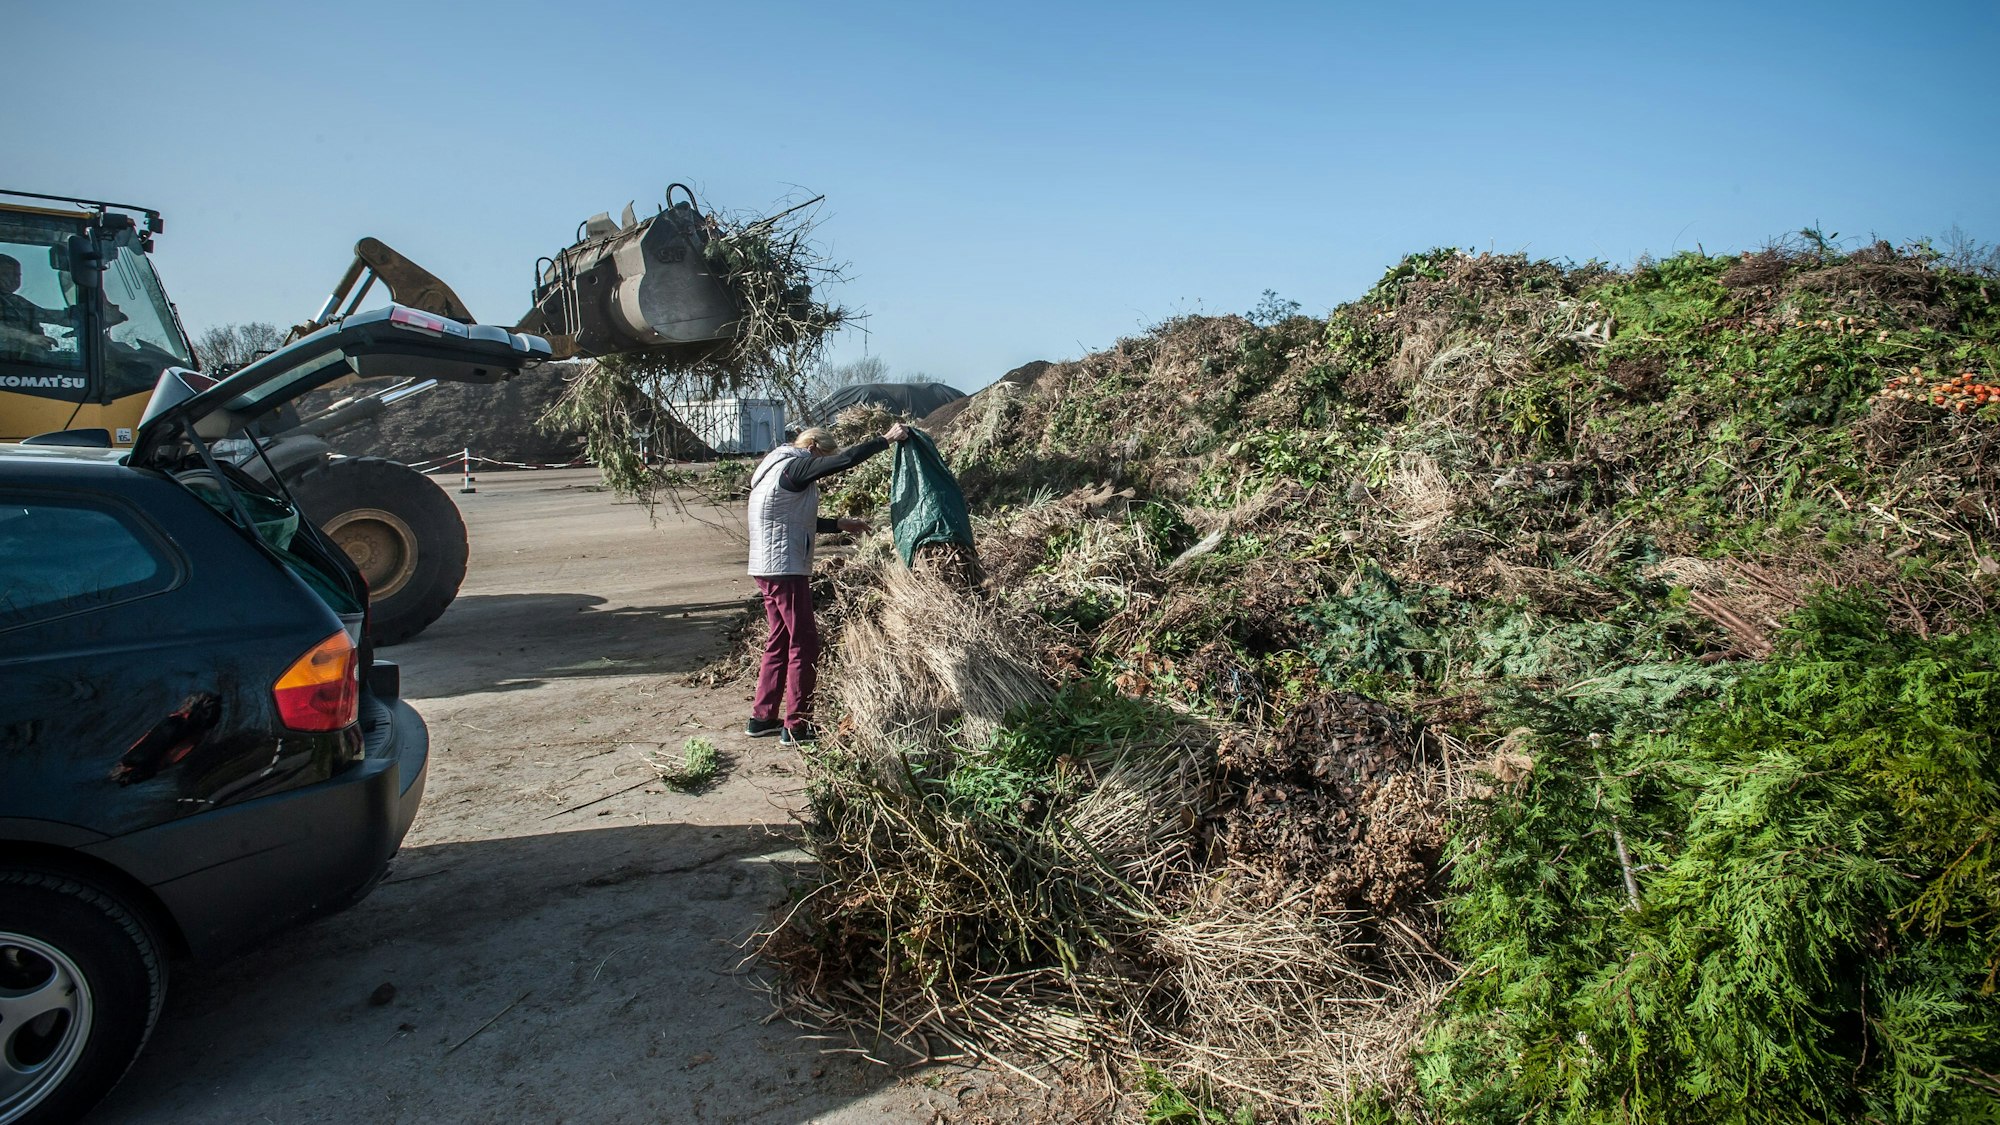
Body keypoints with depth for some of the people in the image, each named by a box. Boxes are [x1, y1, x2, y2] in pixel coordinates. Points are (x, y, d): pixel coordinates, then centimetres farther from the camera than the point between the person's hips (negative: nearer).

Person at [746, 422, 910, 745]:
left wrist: (841, 524, 20)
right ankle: (796, 726, -1)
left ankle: (762, 718, 22)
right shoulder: (793, 467, -12)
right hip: (785, 569, -10)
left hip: (768, 569, 11)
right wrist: (886, 439, -11)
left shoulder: (777, 468, 19)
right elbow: (845, 459, -20)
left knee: (780, 640, 16)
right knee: (803, 643, -5)